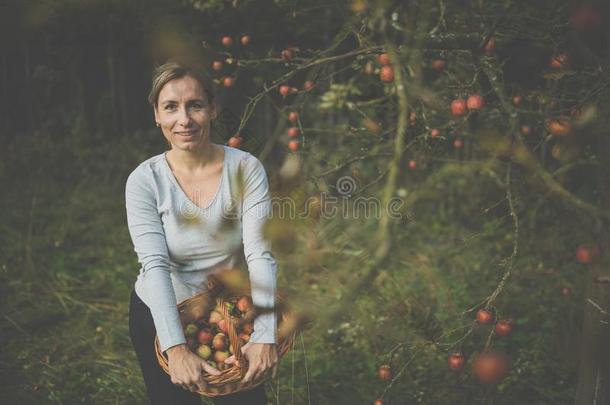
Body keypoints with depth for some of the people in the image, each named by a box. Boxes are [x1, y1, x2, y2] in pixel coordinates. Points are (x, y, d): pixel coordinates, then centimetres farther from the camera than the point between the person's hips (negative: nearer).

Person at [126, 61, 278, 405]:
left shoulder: (247, 169, -16)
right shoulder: (144, 180, -16)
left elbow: (261, 255, -22)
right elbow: (155, 266, -23)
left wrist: (265, 335, -33)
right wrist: (177, 348, -34)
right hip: (158, 315, 0)